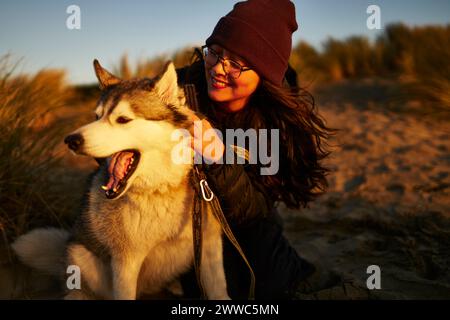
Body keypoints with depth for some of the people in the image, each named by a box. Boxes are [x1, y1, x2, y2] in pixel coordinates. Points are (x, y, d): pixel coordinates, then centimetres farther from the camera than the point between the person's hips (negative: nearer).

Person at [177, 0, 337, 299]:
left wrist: (219, 159, -44)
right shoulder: (182, 87, -24)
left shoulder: (286, 120, -24)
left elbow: (249, 211, -26)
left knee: (274, 286, -14)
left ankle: (291, 270, 21)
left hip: (252, 224, 0)